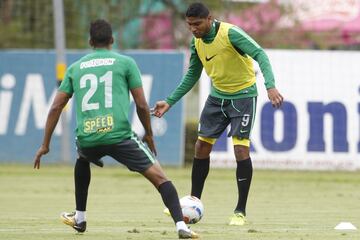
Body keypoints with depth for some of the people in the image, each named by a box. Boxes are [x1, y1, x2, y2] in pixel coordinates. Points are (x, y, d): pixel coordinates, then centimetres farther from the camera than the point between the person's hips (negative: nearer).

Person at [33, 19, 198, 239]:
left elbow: (56, 107, 14)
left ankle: (79, 218, 39)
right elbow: (142, 105, 4)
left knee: (83, 161, 39)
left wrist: (45, 145, 19)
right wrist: (149, 134, 20)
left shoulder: (75, 68, 18)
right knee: (159, 177, -2)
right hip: (120, 136, -3)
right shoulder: (126, 63, 9)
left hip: (86, 138, 4)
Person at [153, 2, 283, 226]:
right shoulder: (197, 42, -1)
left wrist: (270, 86, -44)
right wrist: (169, 102, 8)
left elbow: (260, 55, -30)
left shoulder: (230, 33, -23)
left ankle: (240, 212, -4)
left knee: (241, 150, -14)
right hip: (217, 96, 7)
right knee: (201, 147, 5)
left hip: (243, 96, -7)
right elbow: (192, 76, 12)